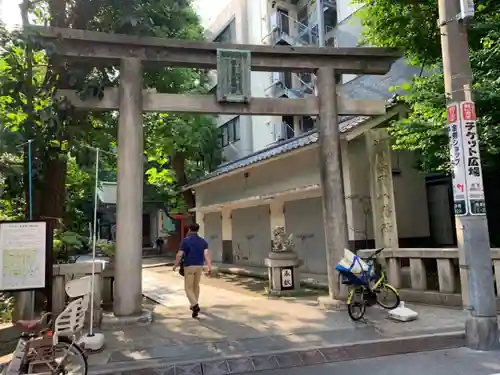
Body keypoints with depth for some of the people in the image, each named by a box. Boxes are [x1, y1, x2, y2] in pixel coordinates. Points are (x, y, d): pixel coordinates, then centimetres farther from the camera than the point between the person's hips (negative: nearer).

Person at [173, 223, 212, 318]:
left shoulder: (186, 240, -11)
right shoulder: (203, 241, 2)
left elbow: (179, 255, -12)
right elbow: (206, 254, -11)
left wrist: (176, 265, 4)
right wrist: (210, 267, -18)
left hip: (189, 266, -5)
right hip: (199, 266, 5)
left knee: (188, 288, 1)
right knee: (196, 285, 22)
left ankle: (195, 306, -17)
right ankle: (193, 305, 33)